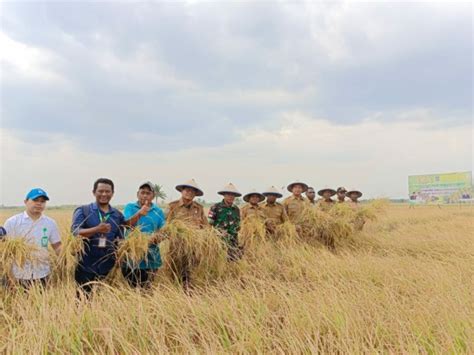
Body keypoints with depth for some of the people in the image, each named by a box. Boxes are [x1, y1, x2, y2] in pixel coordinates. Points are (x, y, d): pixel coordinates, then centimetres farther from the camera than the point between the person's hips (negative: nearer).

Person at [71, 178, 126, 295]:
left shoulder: (118, 215, 10)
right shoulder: (82, 211, 0)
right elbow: (75, 232, -13)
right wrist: (97, 229, -27)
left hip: (108, 268, 3)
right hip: (86, 267, -3)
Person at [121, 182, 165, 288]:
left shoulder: (158, 211, 6)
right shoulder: (130, 207, 1)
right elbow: (127, 224, -15)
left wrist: (156, 236, -20)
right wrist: (139, 214, -33)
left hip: (151, 257, 2)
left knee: (147, 289, 11)